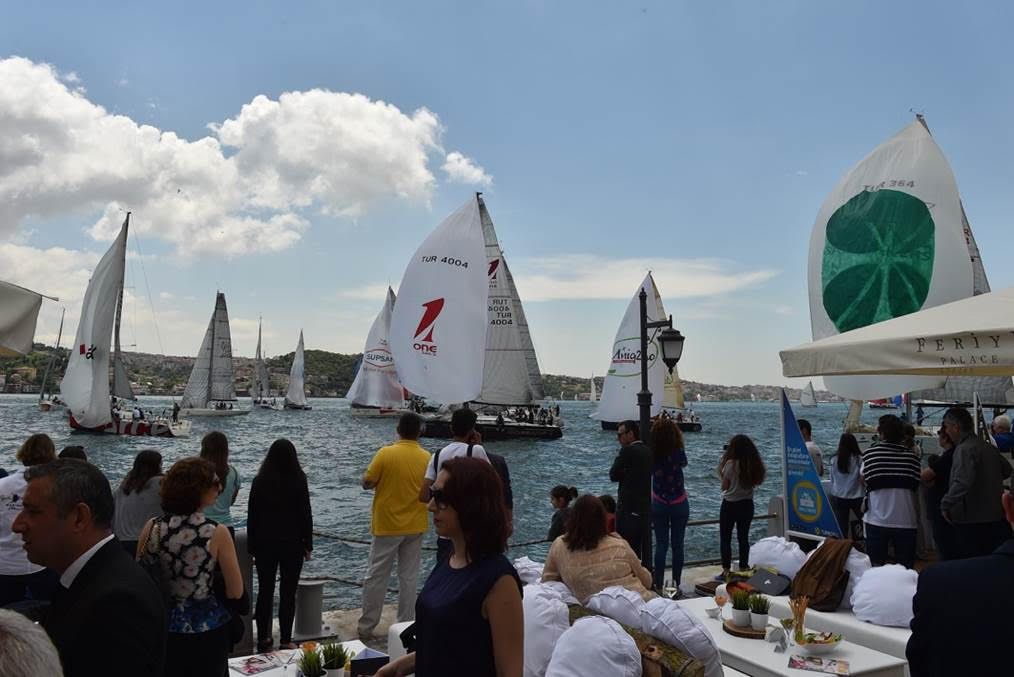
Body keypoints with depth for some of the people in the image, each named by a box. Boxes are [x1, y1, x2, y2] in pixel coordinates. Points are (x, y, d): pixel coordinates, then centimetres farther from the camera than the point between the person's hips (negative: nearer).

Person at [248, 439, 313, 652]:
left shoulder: (260, 481, -3)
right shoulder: (298, 481, -9)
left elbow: (252, 516, 1)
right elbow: (306, 515, -6)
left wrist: (252, 546, 10)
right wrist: (308, 545, 3)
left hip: (265, 544, 2)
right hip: (292, 544, -2)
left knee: (265, 591, 13)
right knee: (288, 593, 5)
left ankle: (263, 639, 19)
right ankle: (285, 640, 7)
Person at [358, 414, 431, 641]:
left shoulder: (386, 454, -14)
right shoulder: (427, 458, -5)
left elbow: (366, 483, -8)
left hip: (386, 526, -2)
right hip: (415, 527, 2)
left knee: (376, 576, 9)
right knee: (409, 577, 11)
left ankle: (366, 626, 18)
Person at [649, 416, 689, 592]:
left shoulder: (651, 455, -13)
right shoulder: (678, 453, -16)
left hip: (658, 504, 2)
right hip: (679, 504, -1)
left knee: (661, 544, 8)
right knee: (677, 545, 9)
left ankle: (658, 584, 9)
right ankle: (676, 583, 15)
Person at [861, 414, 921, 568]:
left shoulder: (869, 454, -6)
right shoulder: (911, 456, -3)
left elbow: (864, 481, 4)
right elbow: (916, 485, 3)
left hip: (877, 520, -1)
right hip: (905, 521, 1)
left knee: (875, 567, 9)